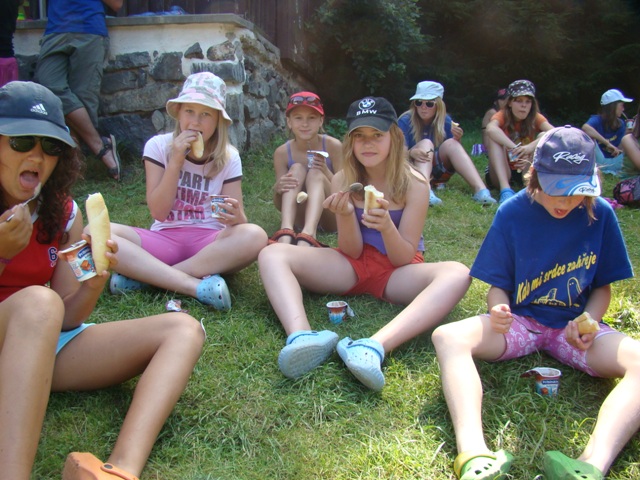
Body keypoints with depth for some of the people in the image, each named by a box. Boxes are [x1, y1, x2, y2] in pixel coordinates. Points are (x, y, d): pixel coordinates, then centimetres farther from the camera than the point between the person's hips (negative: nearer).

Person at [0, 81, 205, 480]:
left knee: (183, 330, -15)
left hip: (46, 347, 5)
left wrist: (94, 283, -18)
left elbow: (66, 320, 2)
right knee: (35, 303, -38)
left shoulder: (63, 214, 4)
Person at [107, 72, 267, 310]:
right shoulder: (159, 146, -1)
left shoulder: (228, 157, 1)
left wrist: (236, 217, -30)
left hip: (210, 241, 1)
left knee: (255, 236, -33)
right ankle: (198, 285, -33)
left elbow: (238, 217, -5)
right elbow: (158, 212, -7)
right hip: (164, 240, 0)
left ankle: (143, 275, -25)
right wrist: (176, 161, -16)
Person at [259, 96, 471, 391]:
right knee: (271, 254, -19)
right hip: (352, 267, 2)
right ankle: (302, 337, -46)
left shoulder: (414, 184, -9)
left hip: (397, 272, -2)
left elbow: (403, 259, -11)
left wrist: (387, 226, -32)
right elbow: (352, 251, -4)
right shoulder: (343, 181, -4)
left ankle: (375, 347, -51)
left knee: (458, 274, -33)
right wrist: (345, 215, -24)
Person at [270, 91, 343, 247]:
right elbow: (279, 205, -5)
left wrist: (326, 172, -29)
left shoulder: (333, 146, -10)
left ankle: (307, 237, -53)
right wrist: (278, 189, -29)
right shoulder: (282, 152, -6)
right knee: (297, 169, -20)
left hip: (331, 217, -1)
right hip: (299, 218, 1)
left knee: (315, 174, -26)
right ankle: (285, 234, -42)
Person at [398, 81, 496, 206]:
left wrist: (457, 139, -19)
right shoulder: (405, 122, -9)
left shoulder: (445, 121, 1)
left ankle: (480, 190, -38)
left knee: (451, 143, -21)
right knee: (426, 143, -27)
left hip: (437, 171, 3)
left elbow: (453, 153, 3)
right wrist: (411, 153, -40)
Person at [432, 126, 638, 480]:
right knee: (448, 337, -30)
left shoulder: (600, 215, -1)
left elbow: (603, 287, 7)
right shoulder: (513, 213, -4)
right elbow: (498, 285, 0)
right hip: (520, 320, -1)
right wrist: (498, 309, -24)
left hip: (574, 327, 1)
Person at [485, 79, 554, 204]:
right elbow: (490, 129, -36)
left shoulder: (535, 118, -4)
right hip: (501, 173, -2)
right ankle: (505, 189, -42)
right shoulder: (502, 116, -10)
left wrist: (531, 146, -43)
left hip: (525, 173, 2)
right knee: (494, 138, -25)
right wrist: (515, 150, -47)